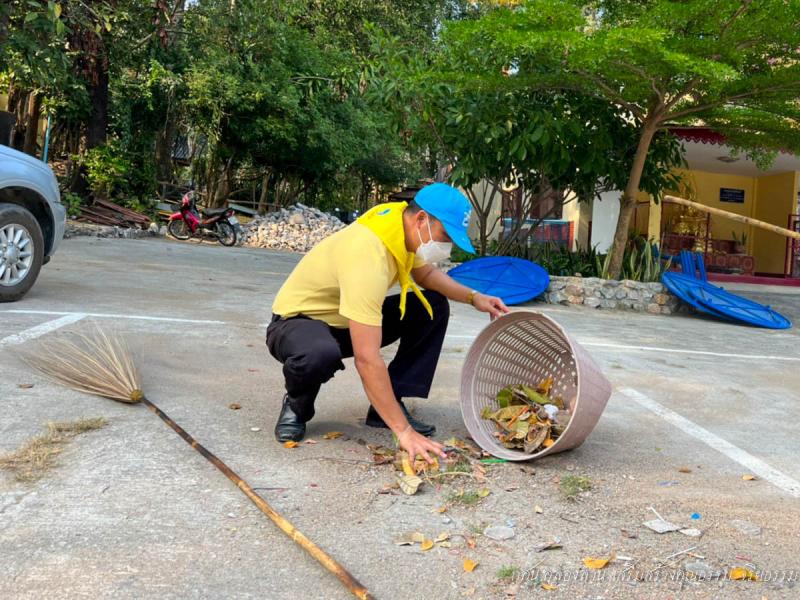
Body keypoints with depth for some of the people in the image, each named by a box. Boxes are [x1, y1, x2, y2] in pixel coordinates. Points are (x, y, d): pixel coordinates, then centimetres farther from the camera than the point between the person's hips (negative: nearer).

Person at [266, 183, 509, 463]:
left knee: (435, 307, -3)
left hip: (345, 320, 8)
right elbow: (367, 359, -40)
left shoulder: (404, 227, -11)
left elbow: (427, 274, 13)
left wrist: (473, 297, -3)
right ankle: (297, 405, -6)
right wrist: (403, 431, -39)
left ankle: (386, 407, -2)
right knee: (320, 355, -43)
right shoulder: (368, 257, -37)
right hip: (297, 321, -8)